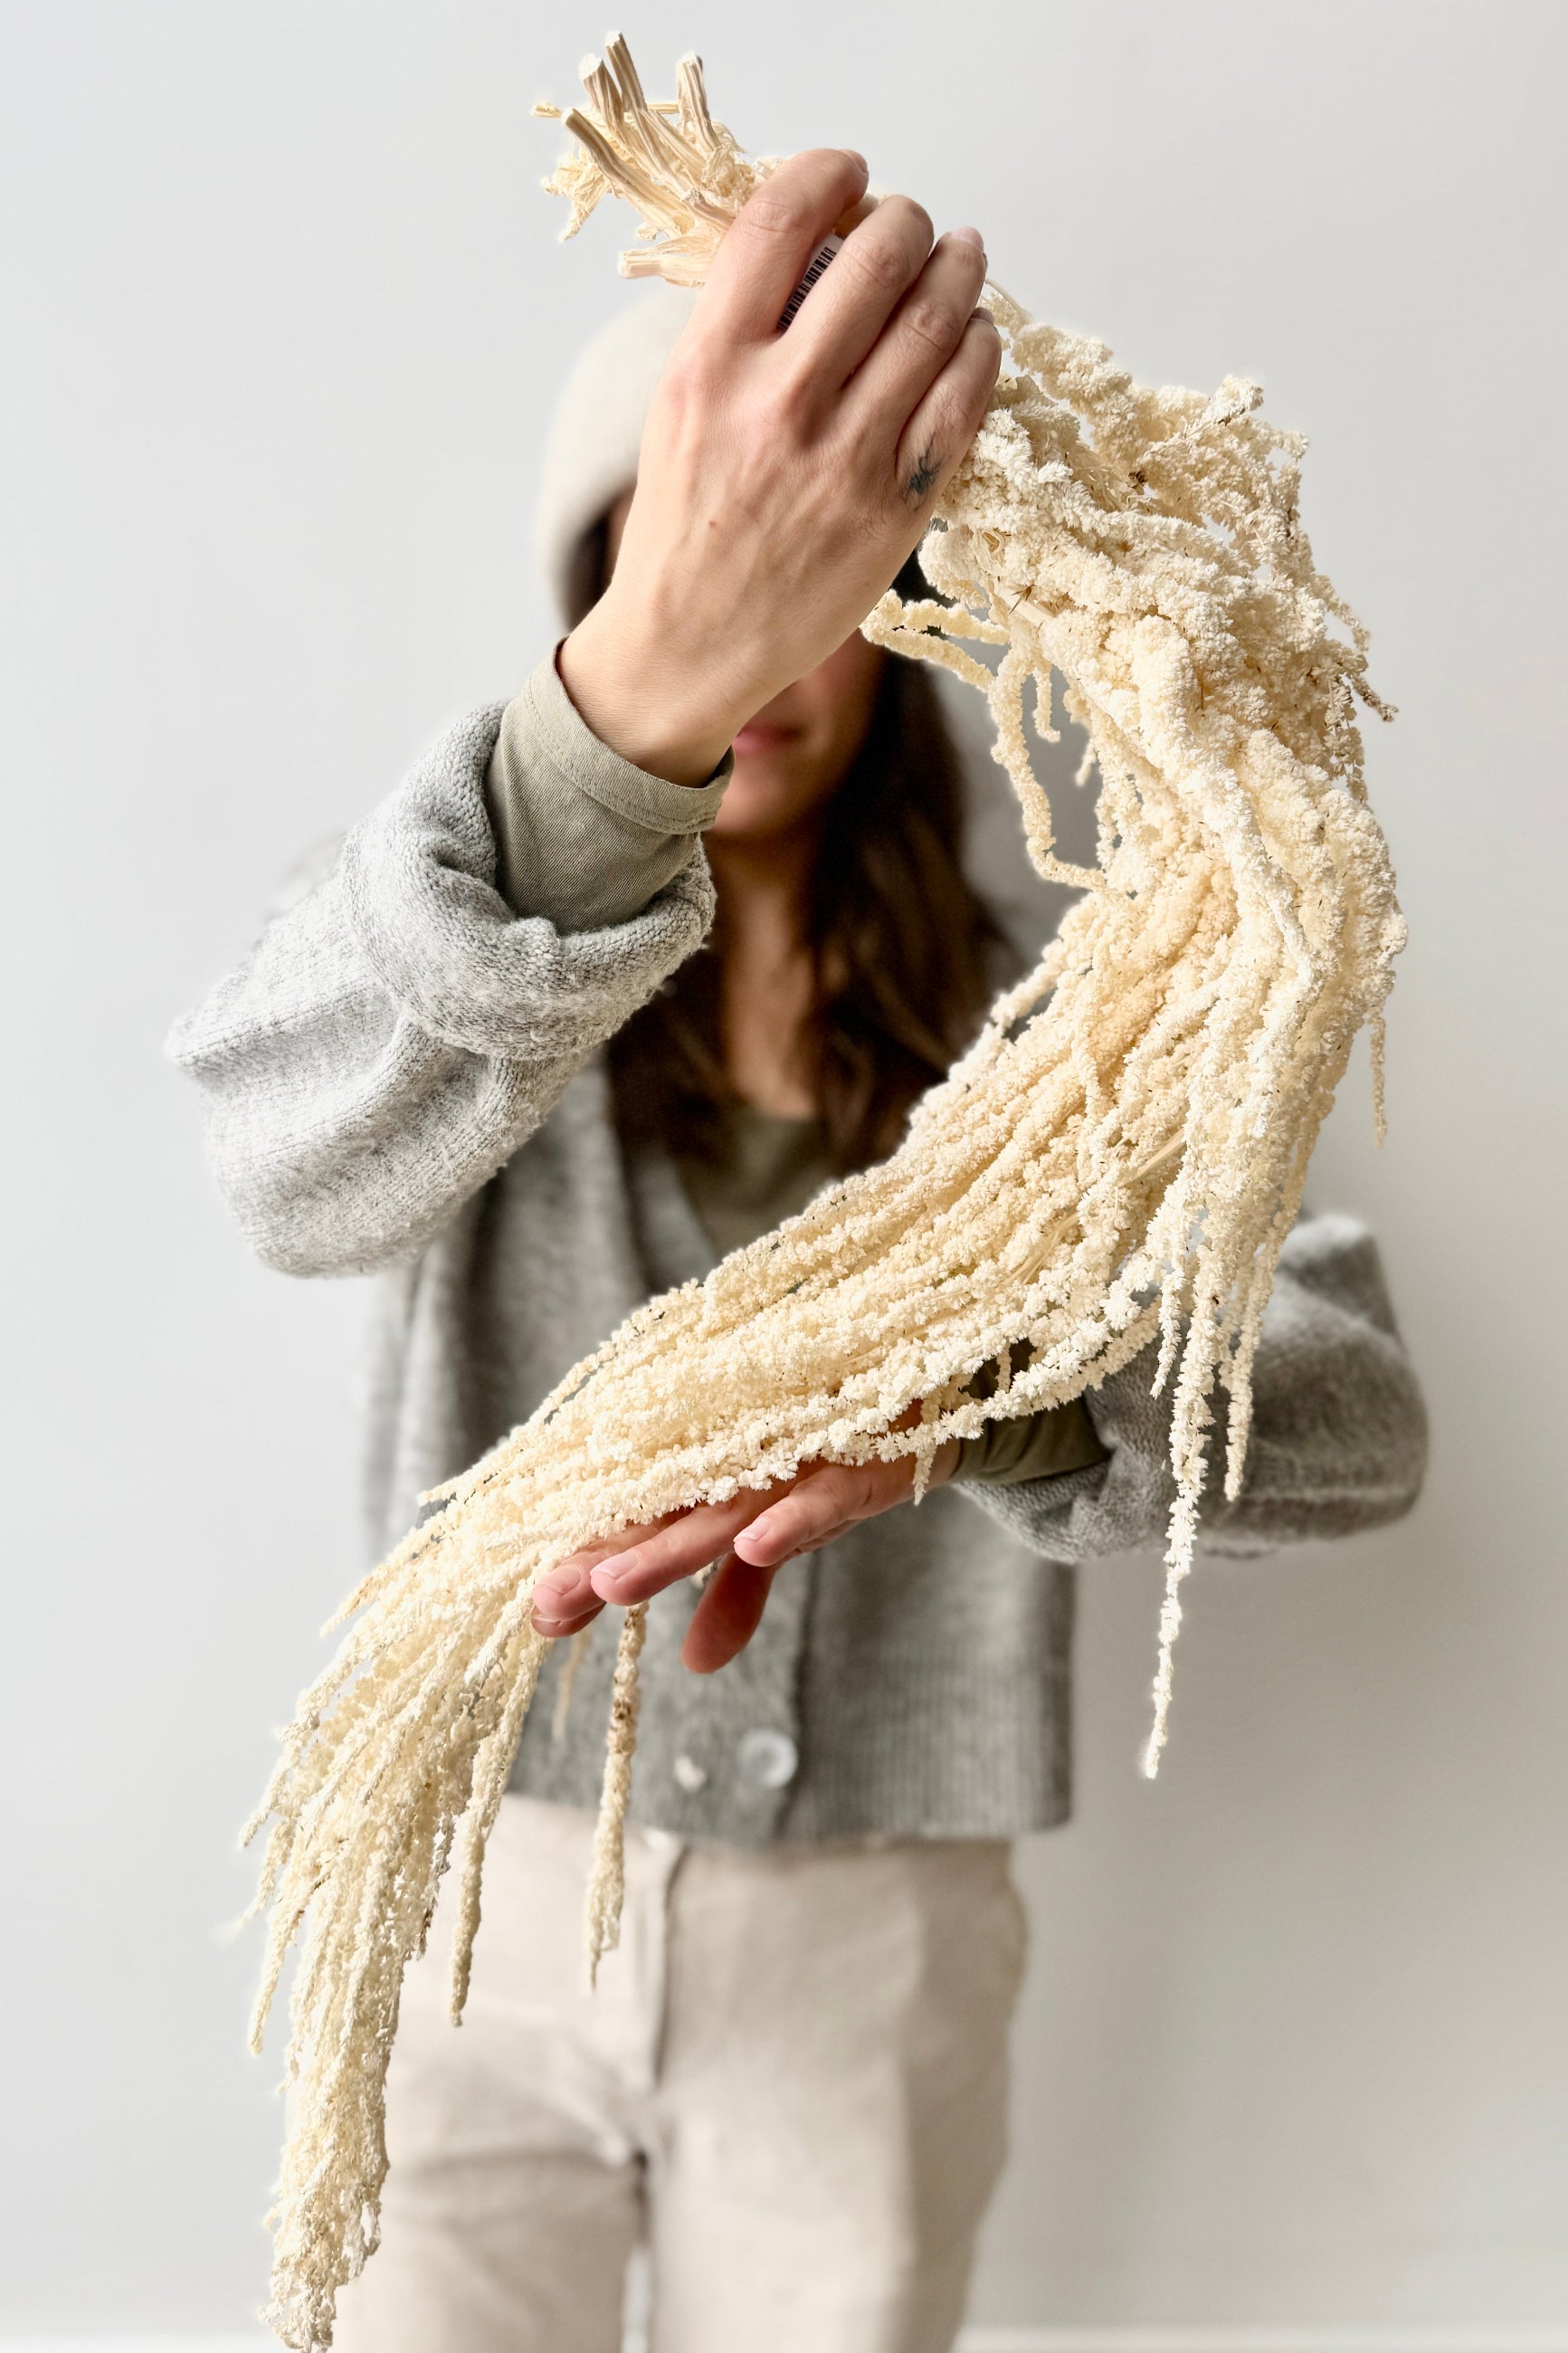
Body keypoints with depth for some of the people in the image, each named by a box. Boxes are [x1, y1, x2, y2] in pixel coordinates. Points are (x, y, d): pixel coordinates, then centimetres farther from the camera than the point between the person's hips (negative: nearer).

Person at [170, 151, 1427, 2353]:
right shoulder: (486, 969, -6)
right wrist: (634, 696, -48)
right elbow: (296, 1168, -31)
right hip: (485, 1907, 0)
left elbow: (1354, 1409, -17)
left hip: (872, 1944, 1)